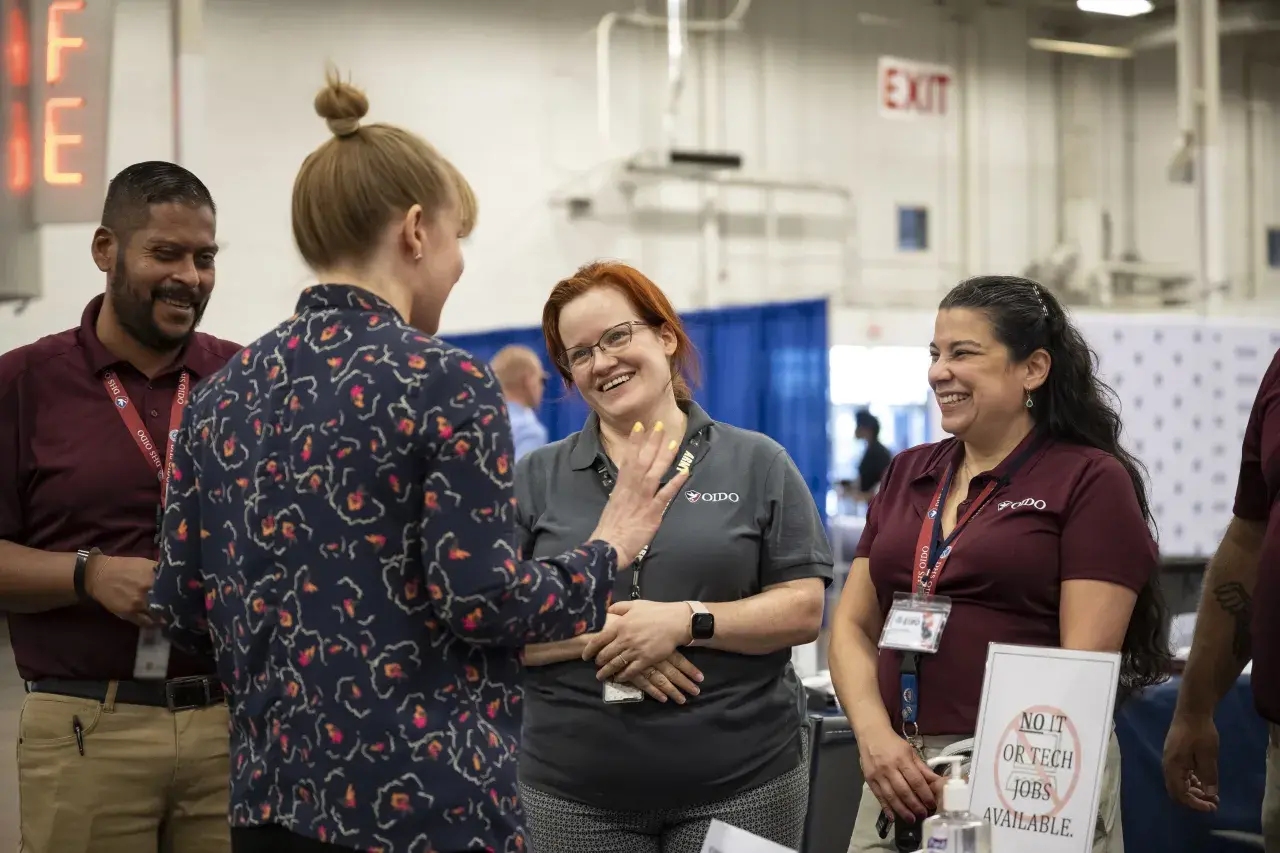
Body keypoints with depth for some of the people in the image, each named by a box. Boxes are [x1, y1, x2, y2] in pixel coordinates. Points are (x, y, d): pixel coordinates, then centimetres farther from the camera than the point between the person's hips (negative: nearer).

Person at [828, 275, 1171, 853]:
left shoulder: (1090, 480, -5)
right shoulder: (907, 474, 13)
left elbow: (1087, 660, -11)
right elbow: (853, 625, 11)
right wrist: (875, 737, -6)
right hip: (901, 772, 5)